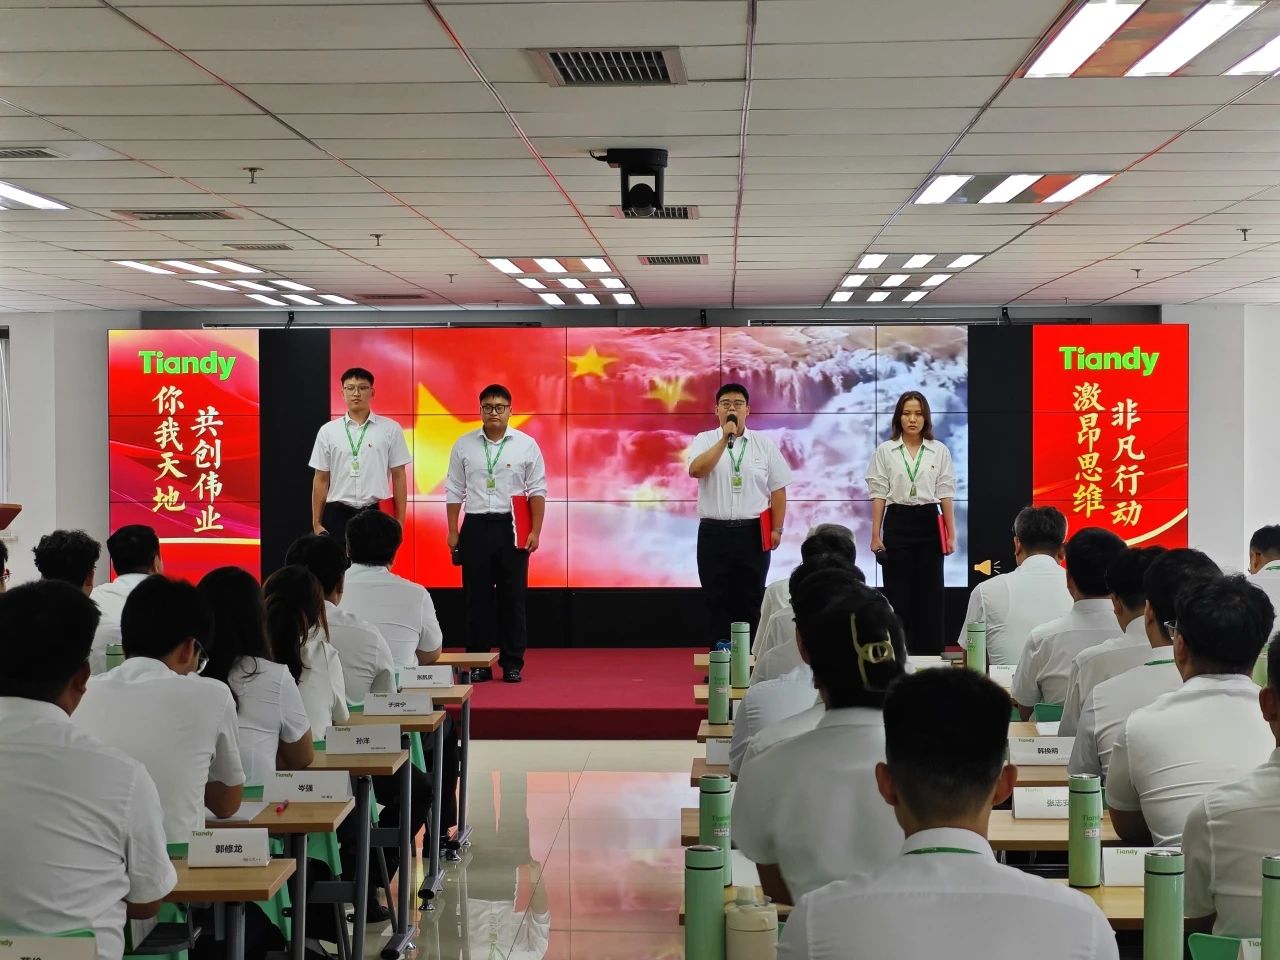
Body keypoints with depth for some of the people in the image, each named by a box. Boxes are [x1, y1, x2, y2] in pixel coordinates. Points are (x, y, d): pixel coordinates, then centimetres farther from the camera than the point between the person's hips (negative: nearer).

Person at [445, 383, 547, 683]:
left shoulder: (526, 445, 1)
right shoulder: (463, 445, 5)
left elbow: (537, 490, 1)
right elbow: (454, 491, 7)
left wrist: (535, 531, -4)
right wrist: (452, 532, 3)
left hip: (512, 528, -1)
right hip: (476, 527, 1)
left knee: (513, 596, 3)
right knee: (476, 597, 4)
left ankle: (512, 663, 11)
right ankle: (478, 663, 12)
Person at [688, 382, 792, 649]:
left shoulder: (764, 444, 5)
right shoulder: (704, 441, 3)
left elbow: (778, 489, 6)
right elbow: (696, 470, -18)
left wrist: (777, 529, 0)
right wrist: (725, 439, -19)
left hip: (752, 532, 1)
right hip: (714, 532, 0)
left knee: (750, 601, 5)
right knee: (716, 601, 4)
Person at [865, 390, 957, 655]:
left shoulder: (940, 451, 4)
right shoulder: (885, 451, 2)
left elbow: (945, 495, 4)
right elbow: (879, 495, 1)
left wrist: (951, 534, 1)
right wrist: (876, 535, -3)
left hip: (929, 523, 1)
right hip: (898, 522, -1)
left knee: (929, 592, 3)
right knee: (897, 592, 1)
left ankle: (929, 656, 9)